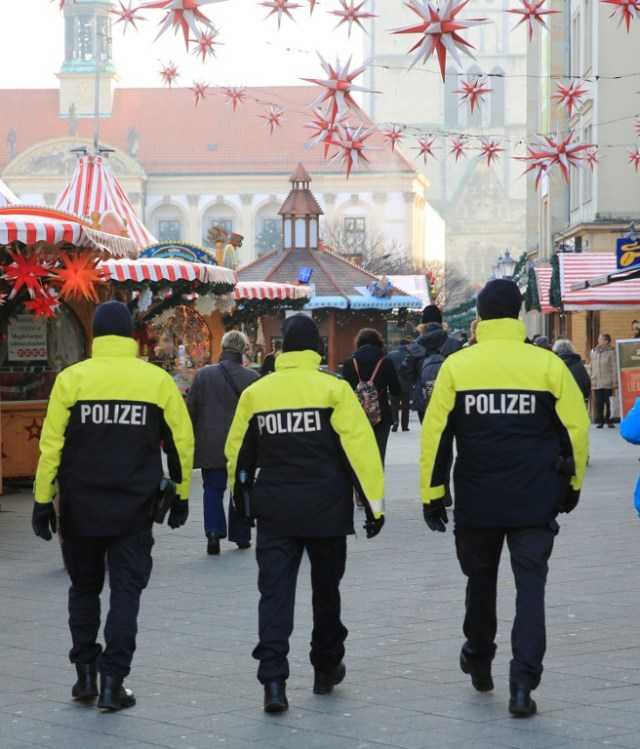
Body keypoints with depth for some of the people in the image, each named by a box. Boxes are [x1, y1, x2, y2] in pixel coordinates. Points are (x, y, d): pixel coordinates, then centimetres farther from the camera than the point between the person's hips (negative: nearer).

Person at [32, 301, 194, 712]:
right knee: (126, 592, 5)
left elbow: (51, 444, -5)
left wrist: (43, 500, 2)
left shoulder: (72, 378, -4)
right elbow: (181, 442, 2)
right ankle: (113, 682, -2)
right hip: (134, 508, 0)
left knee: (84, 588, 16)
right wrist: (181, 495, 13)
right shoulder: (158, 380, -2)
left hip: (81, 506, 0)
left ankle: (86, 674, 17)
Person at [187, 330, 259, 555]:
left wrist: (193, 438, 12)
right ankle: (241, 536, 18)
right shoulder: (252, 377, -6)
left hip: (211, 445, -1)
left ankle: (213, 532, -11)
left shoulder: (203, 374, -5)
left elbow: (191, 409, 1)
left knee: (213, 488, 6)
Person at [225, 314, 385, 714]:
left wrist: (243, 494, 30)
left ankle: (273, 679, -14)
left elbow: (238, 452, 13)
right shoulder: (334, 389, -7)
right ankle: (327, 669, 28)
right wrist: (374, 502, -6)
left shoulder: (255, 393, 3)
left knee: (275, 592, 0)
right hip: (326, 509, -1)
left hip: (274, 511, 1)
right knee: (326, 589, 15)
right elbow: (360, 447, -11)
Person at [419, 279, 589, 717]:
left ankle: (479, 663, 36)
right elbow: (575, 429, 1)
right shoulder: (548, 365, -4)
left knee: (480, 579, 20)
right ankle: (523, 682, -9)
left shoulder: (456, 366, -3)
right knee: (530, 585, 1)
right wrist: (572, 484, 15)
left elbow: (436, 433, -3)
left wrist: (432, 493, 4)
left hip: (476, 501, 1)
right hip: (535, 501, -1)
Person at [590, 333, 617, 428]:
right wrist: (591, 380, 8)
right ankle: (599, 421, 9)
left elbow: (614, 368, -5)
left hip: (607, 383, -4)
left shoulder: (610, 352, -3)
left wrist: (614, 382, -10)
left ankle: (609, 420, 7)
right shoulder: (593, 351, 11)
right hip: (596, 383, 4)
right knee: (599, 403, 4)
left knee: (608, 402, 0)